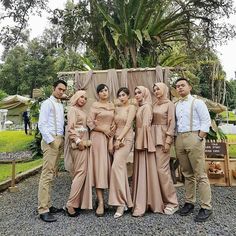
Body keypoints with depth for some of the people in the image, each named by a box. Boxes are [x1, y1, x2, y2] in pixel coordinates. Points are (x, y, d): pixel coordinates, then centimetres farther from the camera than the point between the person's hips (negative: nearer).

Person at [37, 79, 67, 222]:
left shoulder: (61, 105, 18)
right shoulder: (47, 103, -3)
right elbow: (41, 125, -11)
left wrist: (62, 140, 5)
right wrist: (51, 140, -15)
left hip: (60, 140, 8)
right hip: (50, 140, -7)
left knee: (51, 174, 10)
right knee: (47, 174, -7)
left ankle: (47, 205, 18)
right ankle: (43, 209, -2)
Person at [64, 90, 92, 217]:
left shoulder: (82, 111, 20)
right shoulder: (73, 109, -4)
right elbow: (70, 128, -14)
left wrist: (86, 141, 9)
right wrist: (78, 141, -19)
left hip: (84, 142, 8)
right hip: (78, 144, -8)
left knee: (83, 173, 9)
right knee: (80, 172, -9)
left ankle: (79, 202, 17)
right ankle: (71, 204, -3)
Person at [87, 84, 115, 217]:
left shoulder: (112, 105, 15)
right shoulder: (95, 105, 0)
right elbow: (90, 123, -6)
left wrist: (114, 126, -2)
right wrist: (104, 129, -11)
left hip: (110, 137, 5)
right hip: (98, 136, -5)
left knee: (108, 165, 5)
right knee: (99, 166, -7)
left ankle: (101, 196, 19)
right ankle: (101, 202, -5)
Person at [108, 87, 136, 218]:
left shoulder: (131, 107, -1)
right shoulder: (117, 108, 18)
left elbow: (128, 125, -10)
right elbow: (116, 124, 15)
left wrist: (119, 139, -15)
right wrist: (115, 138, 0)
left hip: (126, 139, -6)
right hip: (117, 138, 6)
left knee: (117, 166, -18)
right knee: (121, 168, 7)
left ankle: (120, 203, -10)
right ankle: (126, 201, 17)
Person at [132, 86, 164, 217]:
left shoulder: (146, 107, -8)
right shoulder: (140, 107, 17)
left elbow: (145, 126, -16)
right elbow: (138, 126, 13)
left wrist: (141, 143, -17)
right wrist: (137, 142, 8)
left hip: (144, 141, -9)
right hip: (139, 141, 9)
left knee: (144, 172, -5)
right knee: (140, 171, 11)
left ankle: (141, 206, 2)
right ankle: (142, 203, 21)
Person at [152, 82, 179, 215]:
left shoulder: (169, 104, 0)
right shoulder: (154, 105, 16)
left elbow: (172, 123, -7)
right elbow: (151, 121, 14)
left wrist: (168, 141, -14)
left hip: (163, 138, -6)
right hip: (153, 138, 6)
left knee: (162, 169, -9)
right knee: (155, 169, 6)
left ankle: (172, 203, 4)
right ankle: (160, 199, 19)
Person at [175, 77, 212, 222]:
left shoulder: (197, 102, 0)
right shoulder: (177, 105, 17)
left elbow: (206, 121, -7)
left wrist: (199, 138, -13)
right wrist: (177, 138, 7)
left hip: (194, 137, -6)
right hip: (180, 139, 6)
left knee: (200, 175, -3)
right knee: (187, 174, 12)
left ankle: (206, 207, 6)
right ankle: (189, 202, 22)